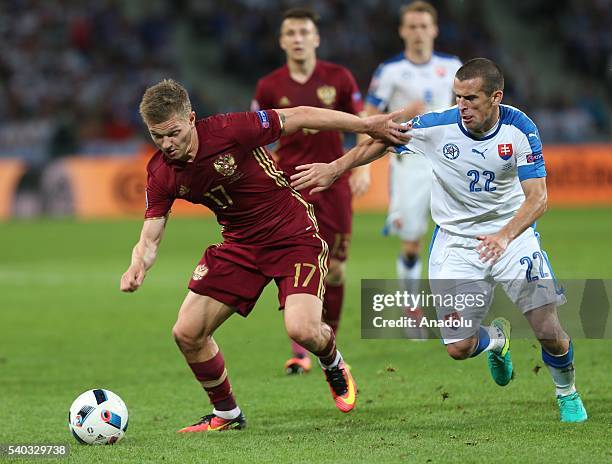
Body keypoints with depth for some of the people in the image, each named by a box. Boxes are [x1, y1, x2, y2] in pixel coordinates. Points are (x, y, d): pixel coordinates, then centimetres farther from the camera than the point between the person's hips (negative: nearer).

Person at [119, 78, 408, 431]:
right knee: (187, 333, -3)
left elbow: (299, 117, -15)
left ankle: (334, 366, 15)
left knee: (302, 330, -24)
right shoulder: (161, 174, -10)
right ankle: (226, 413, 22)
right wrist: (138, 266, -30)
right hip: (240, 243, 5)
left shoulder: (230, 131, -25)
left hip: (294, 234, -5)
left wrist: (367, 125, -11)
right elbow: (150, 237, -6)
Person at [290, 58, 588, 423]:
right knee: (458, 348, -7)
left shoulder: (520, 129, -17)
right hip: (455, 240, 1)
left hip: (512, 232, -1)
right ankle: (496, 338, 33)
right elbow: (380, 142, -1)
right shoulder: (437, 126, -17)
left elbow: (537, 197, -21)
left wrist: (504, 237, -37)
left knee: (549, 331, -9)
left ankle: (567, 391, 26)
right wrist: (334, 169, -4)